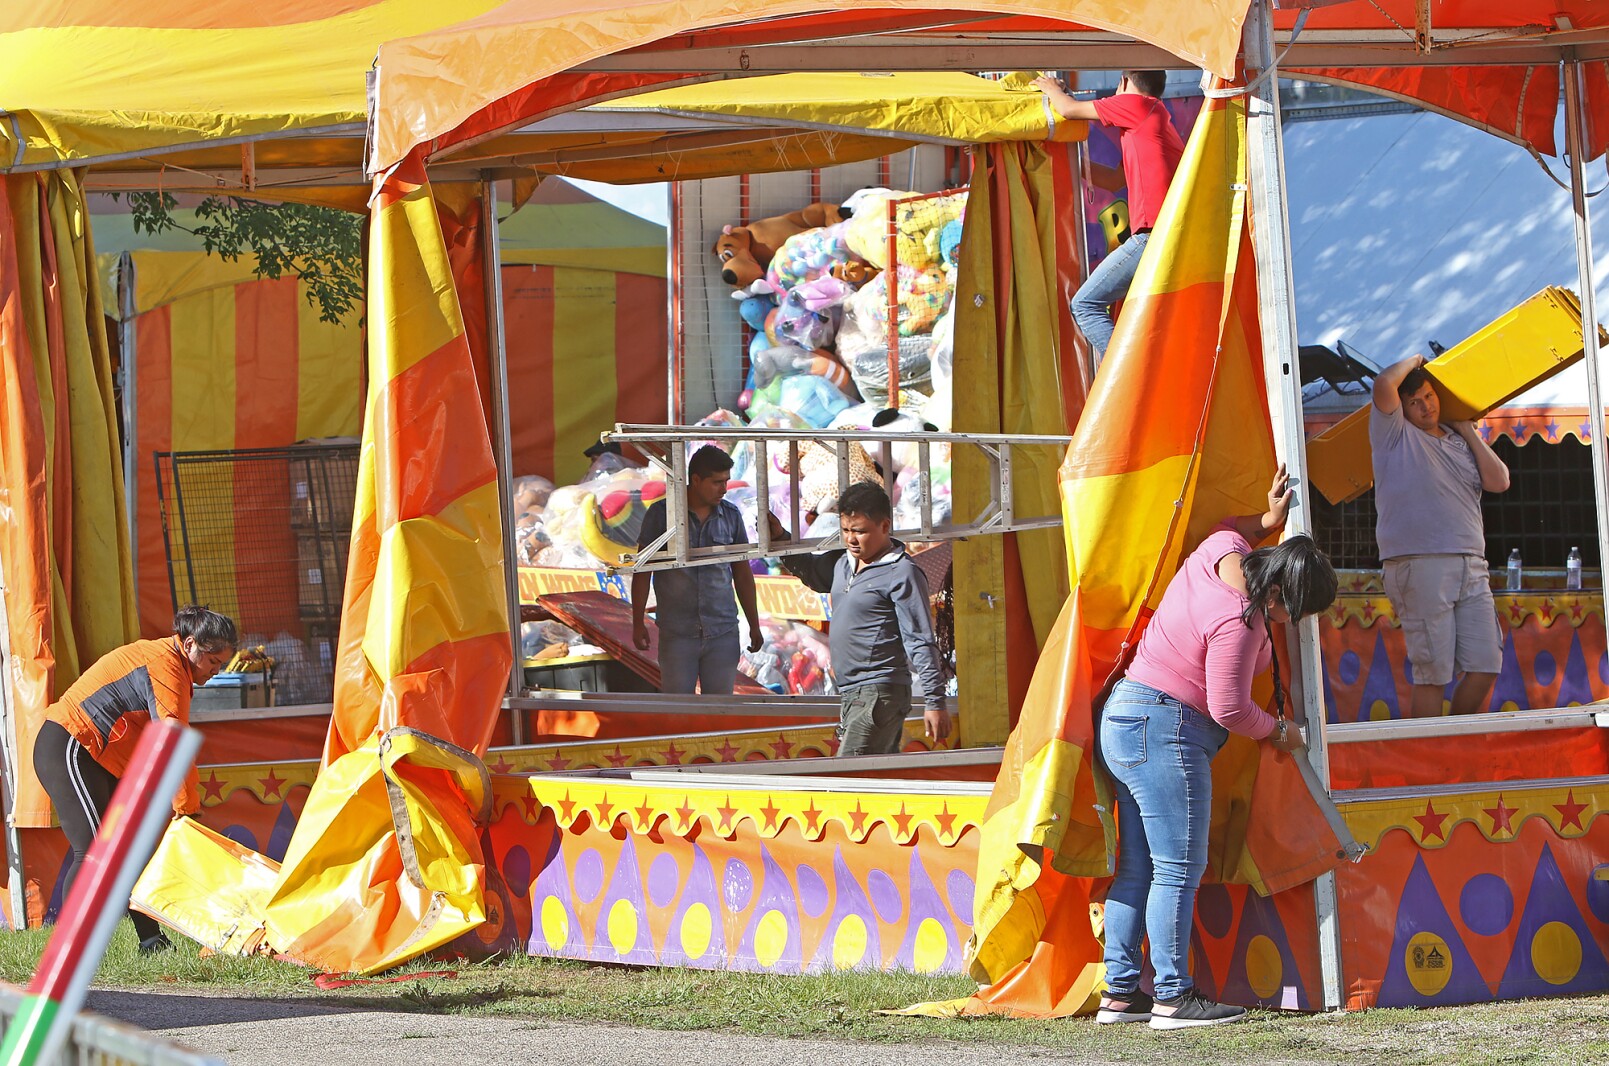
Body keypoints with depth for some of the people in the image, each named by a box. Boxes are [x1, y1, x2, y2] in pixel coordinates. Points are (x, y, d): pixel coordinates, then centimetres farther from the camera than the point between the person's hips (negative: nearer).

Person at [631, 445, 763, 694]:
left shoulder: (731, 515, 5)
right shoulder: (661, 514, -4)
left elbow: (742, 573, 12)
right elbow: (642, 572, 1)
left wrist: (754, 625, 12)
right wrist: (638, 624, -2)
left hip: (723, 633, 2)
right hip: (677, 634, -2)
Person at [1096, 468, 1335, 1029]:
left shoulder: (1220, 554, 4)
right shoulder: (1238, 622, -22)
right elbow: (1230, 710, -16)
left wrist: (1269, 519, 24)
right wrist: (1278, 732, 0)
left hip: (1123, 722, 11)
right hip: (1166, 730, -11)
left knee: (1137, 868, 11)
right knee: (1179, 869, -8)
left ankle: (1120, 992, 12)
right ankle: (1173, 997, -9)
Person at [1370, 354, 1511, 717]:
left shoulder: (1459, 444, 22)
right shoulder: (1396, 435, 7)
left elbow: (1499, 481, 9)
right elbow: (1384, 385, -9)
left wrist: (1468, 432, 13)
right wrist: (1414, 361, 10)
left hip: (1471, 567, 6)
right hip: (1419, 565, -6)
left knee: (1485, 667, 1)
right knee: (1433, 673, -9)